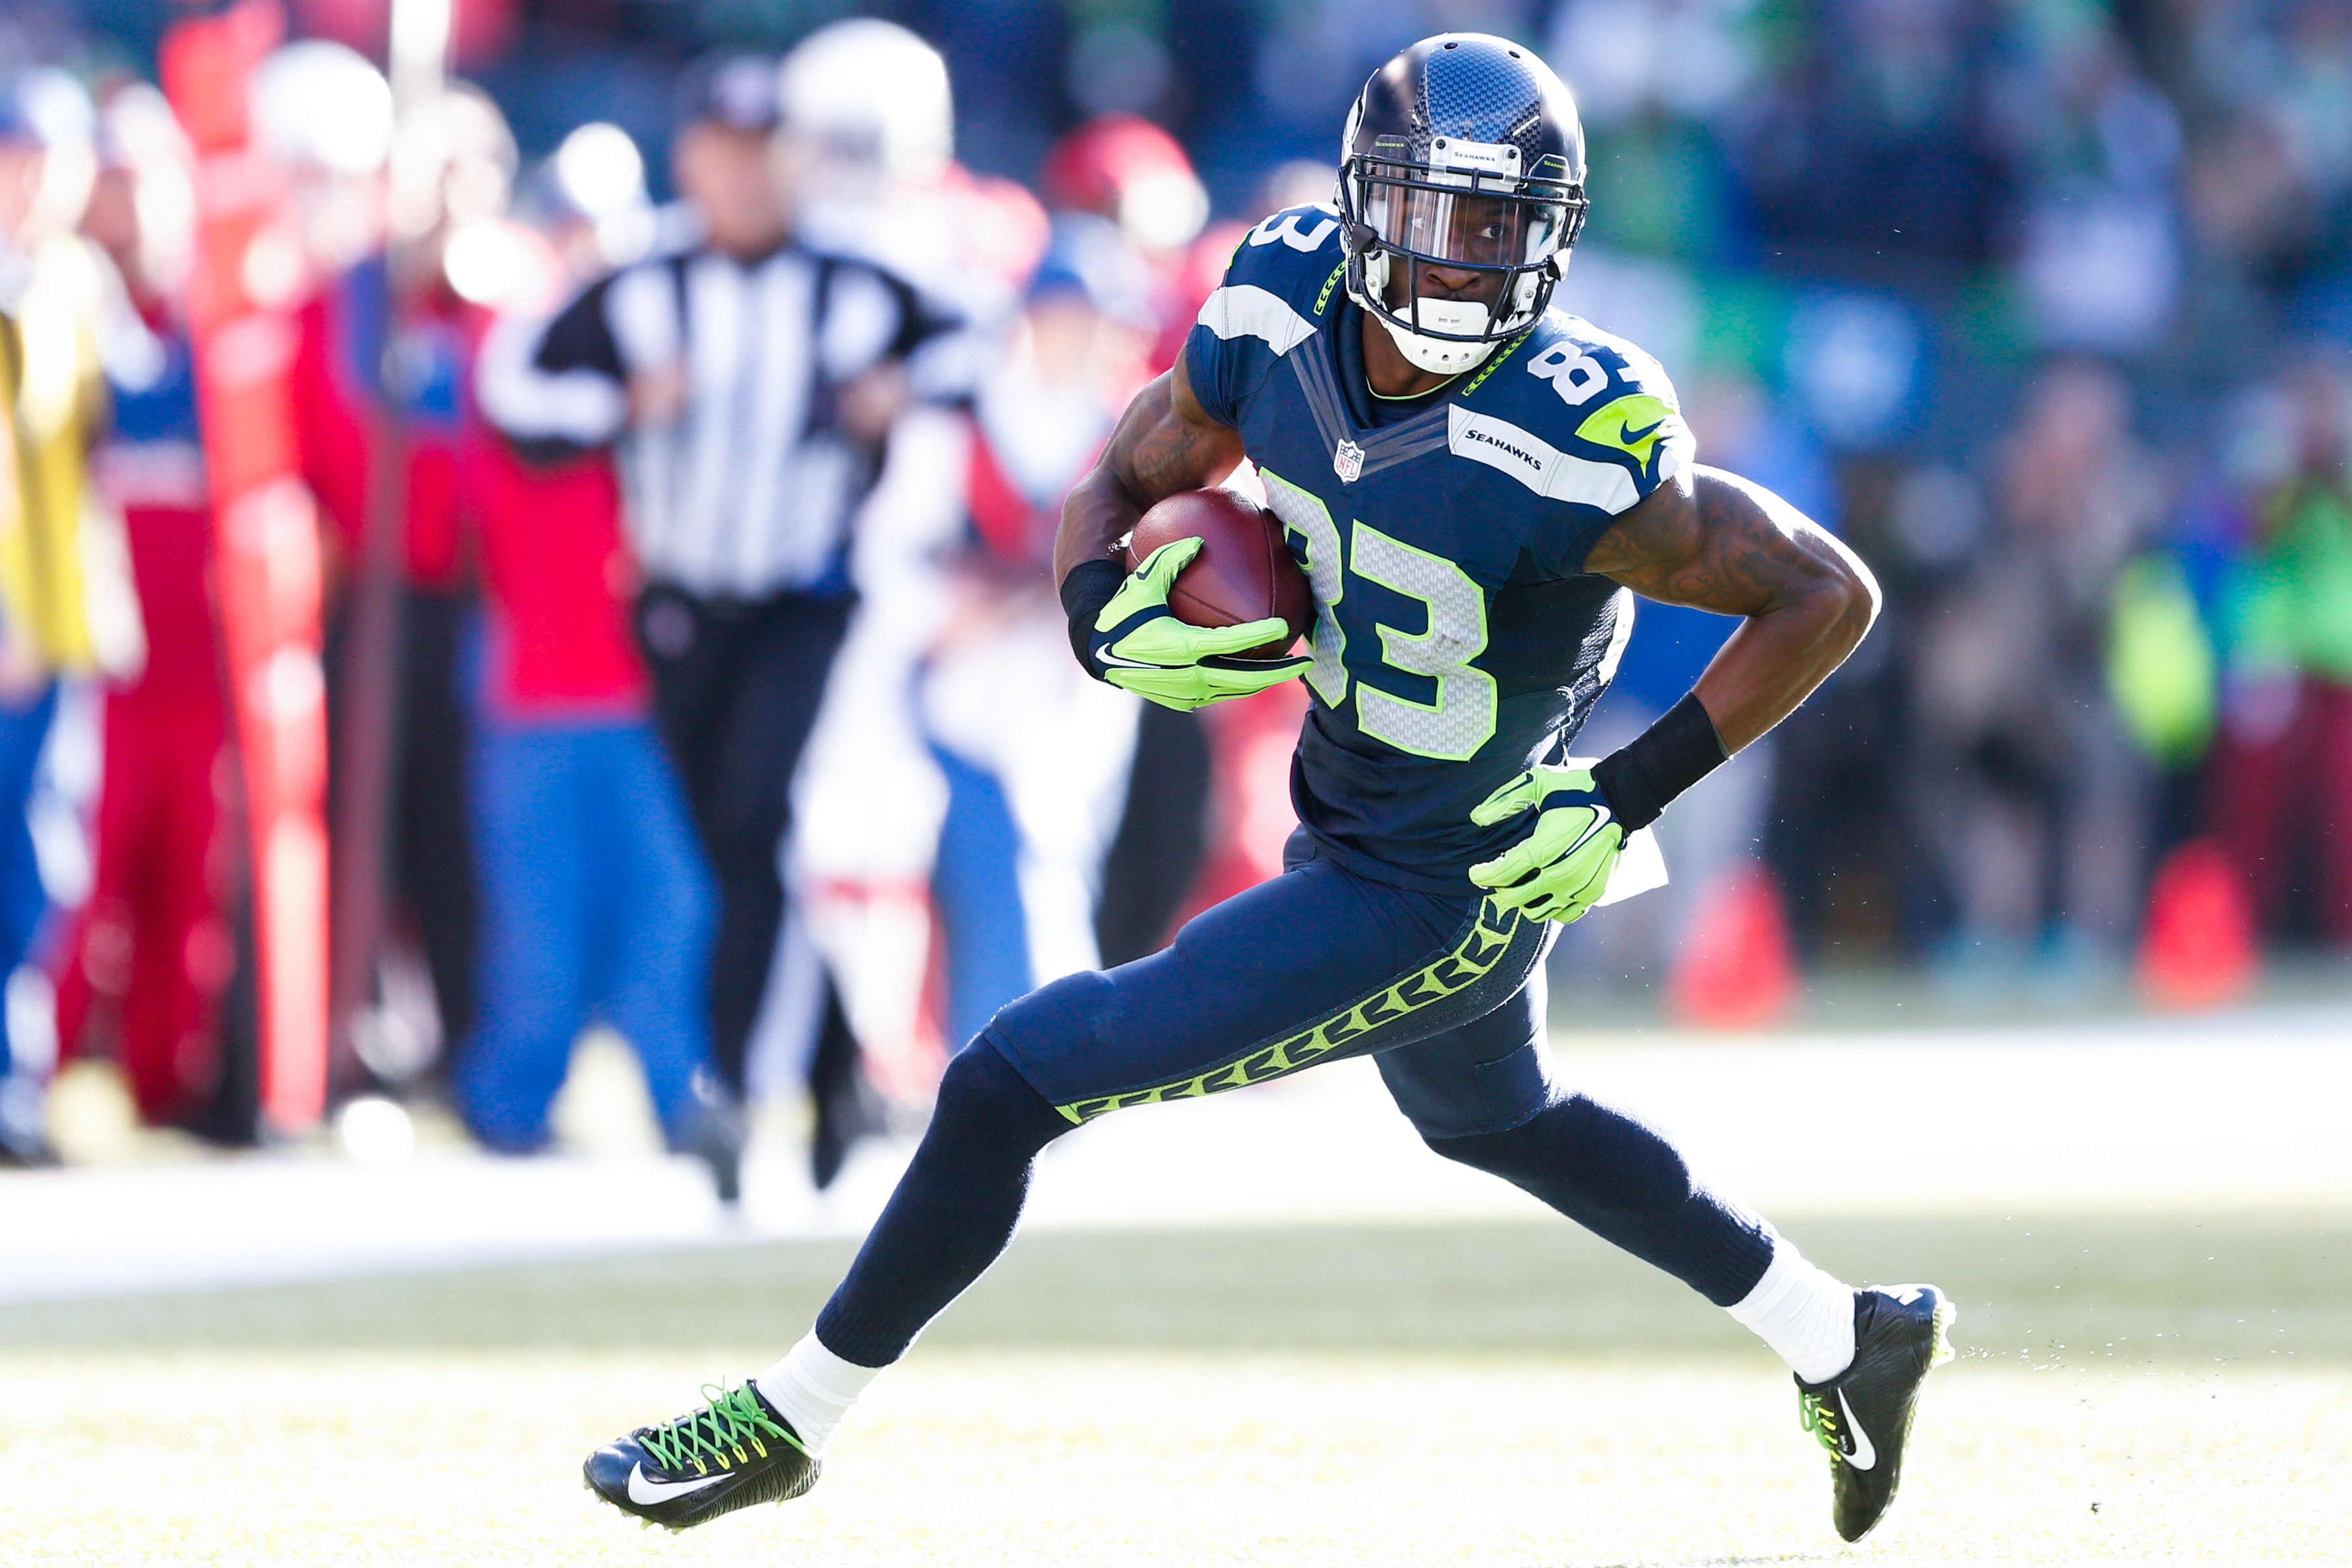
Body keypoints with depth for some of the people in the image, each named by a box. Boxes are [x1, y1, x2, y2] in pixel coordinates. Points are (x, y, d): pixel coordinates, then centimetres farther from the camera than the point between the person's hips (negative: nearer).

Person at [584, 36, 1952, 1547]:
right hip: (1350, 830, 8)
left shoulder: (1575, 450, -32)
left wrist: (1628, 796, -24)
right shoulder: (1282, 310, -14)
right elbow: (1121, 486, 1)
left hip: (1435, 904, -8)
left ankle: (788, 1421, 15)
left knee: (1011, 1083, -5)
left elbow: (1830, 593, -22)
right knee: (1496, 1118, 33)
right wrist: (1111, 620, -21)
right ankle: (1847, 1337, 49)